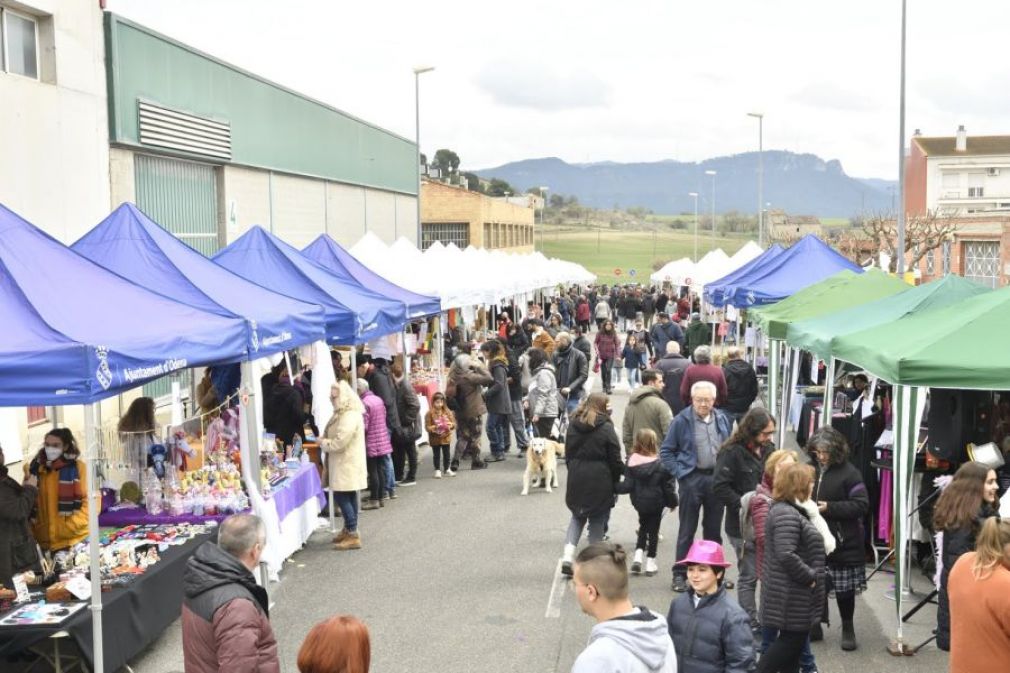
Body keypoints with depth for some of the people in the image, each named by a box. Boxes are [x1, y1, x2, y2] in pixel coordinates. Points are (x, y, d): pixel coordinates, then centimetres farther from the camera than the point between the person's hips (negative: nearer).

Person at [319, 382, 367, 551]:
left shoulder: (350, 416, -21)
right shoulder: (343, 413, 13)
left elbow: (339, 442, -24)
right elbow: (334, 435, 19)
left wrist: (323, 442, -9)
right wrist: (324, 439, 0)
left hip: (347, 464, -10)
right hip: (344, 463, 10)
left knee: (341, 497, -9)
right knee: (348, 497, 15)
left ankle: (353, 535, -6)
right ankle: (349, 530, 24)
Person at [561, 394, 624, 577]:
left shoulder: (573, 425, 6)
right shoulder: (606, 428, -9)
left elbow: (568, 454, 11)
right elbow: (615, 460, -7)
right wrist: (616, 483, 4)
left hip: (576, 478, 4)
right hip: (600, 481, -4)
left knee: (577, 516, 17)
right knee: (597, 520, 8)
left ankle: (568, 557, 1)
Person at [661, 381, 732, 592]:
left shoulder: (722, 420, 5)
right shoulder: (682, 421, -6)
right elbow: (666, 451, -1)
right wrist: (679, 472, -9)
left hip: (717, 478, 4)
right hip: (692, 479, -3)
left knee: (714, 529, 13)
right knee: (687, 530, 3)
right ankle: (680, 575, 11)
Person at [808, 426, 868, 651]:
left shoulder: (849, 473, -10)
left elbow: (862, 505, -15)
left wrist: (830, 508, -20)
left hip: (843, 542, -4)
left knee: (844, 588, 6)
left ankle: (848, 627, 23)